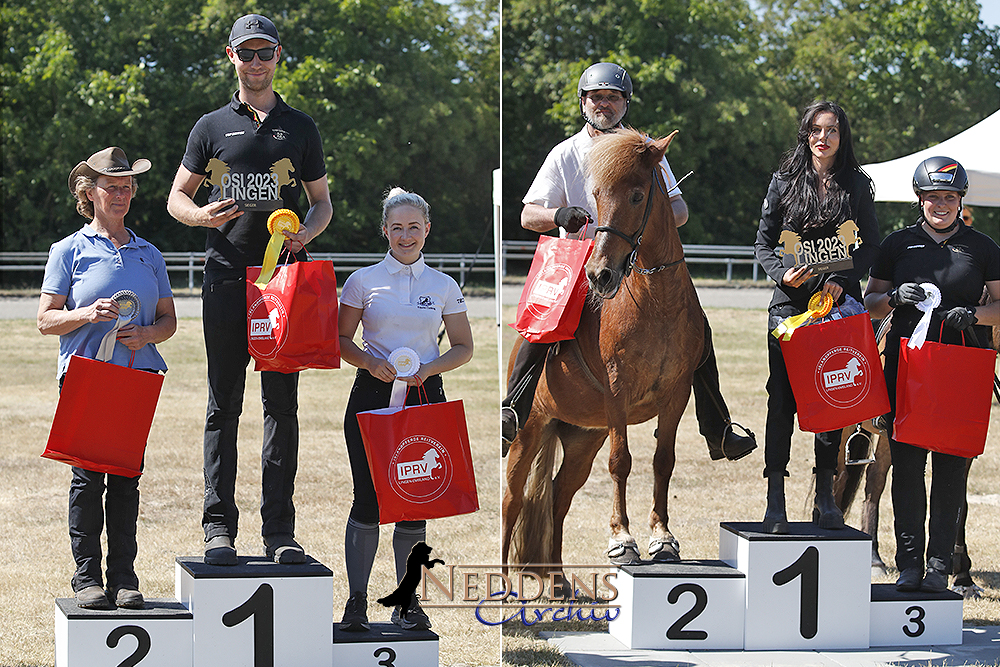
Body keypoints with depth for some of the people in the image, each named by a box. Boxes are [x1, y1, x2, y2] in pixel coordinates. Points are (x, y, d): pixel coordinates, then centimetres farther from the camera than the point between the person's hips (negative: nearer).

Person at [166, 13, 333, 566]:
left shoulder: (300, 128, 13)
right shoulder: (211, 127, 11)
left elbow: (322, 203, 16)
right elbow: (177, 197, 13)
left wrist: (305, 233, -6)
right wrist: (204, 215, -9)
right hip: (226, 276, -1)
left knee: (281, 404, 0)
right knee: (224, 405, 0)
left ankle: (279, 529, 3)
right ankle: (218, 527, 2)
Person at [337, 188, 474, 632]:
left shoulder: (444, 286, 7)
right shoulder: (363, 281, 4)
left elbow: (463, 347, 11)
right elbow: (341, 341, 6)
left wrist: (428, 368, -7)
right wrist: (370, 362, -13)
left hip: (424, 396, 1)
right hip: (373, 395, -1)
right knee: (369, 499, -5)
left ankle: (407, 601, 10)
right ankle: (356, 600, 3)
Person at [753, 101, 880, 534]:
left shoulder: (857, 185, 6)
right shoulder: (784, 182, 6)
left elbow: (871, 246, 7)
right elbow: (763, 242, 8)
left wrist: (843, 280, -10)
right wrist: (782, 273, -12)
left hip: (839, 301, 1)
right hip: (791, 302, -1)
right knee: (783, 399, -5)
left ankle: (826, 498, 12)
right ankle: (775, 502, -2)